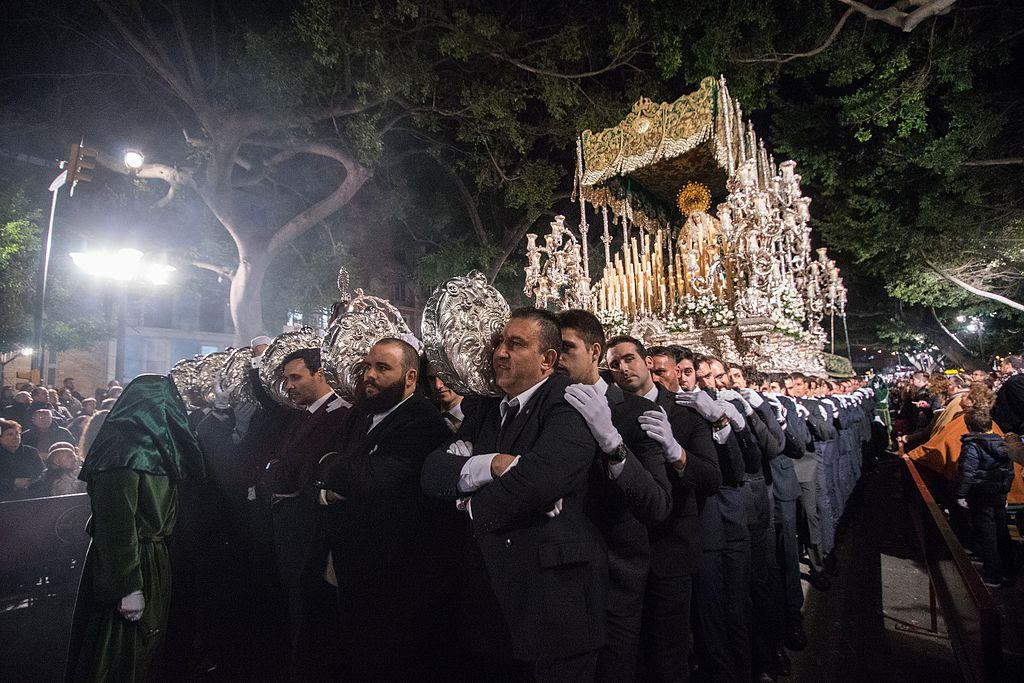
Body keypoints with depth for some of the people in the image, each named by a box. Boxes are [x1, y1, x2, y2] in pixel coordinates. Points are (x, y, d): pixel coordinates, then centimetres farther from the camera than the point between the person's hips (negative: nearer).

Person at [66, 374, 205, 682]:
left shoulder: (151, 447, 8)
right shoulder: (125, 449, -21)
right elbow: (116, 523, -25)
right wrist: (128, 588, -25)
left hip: (151, 560, 9)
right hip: (127, 564, -9)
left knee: (144, 647, 21)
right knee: (119, 655, 7)